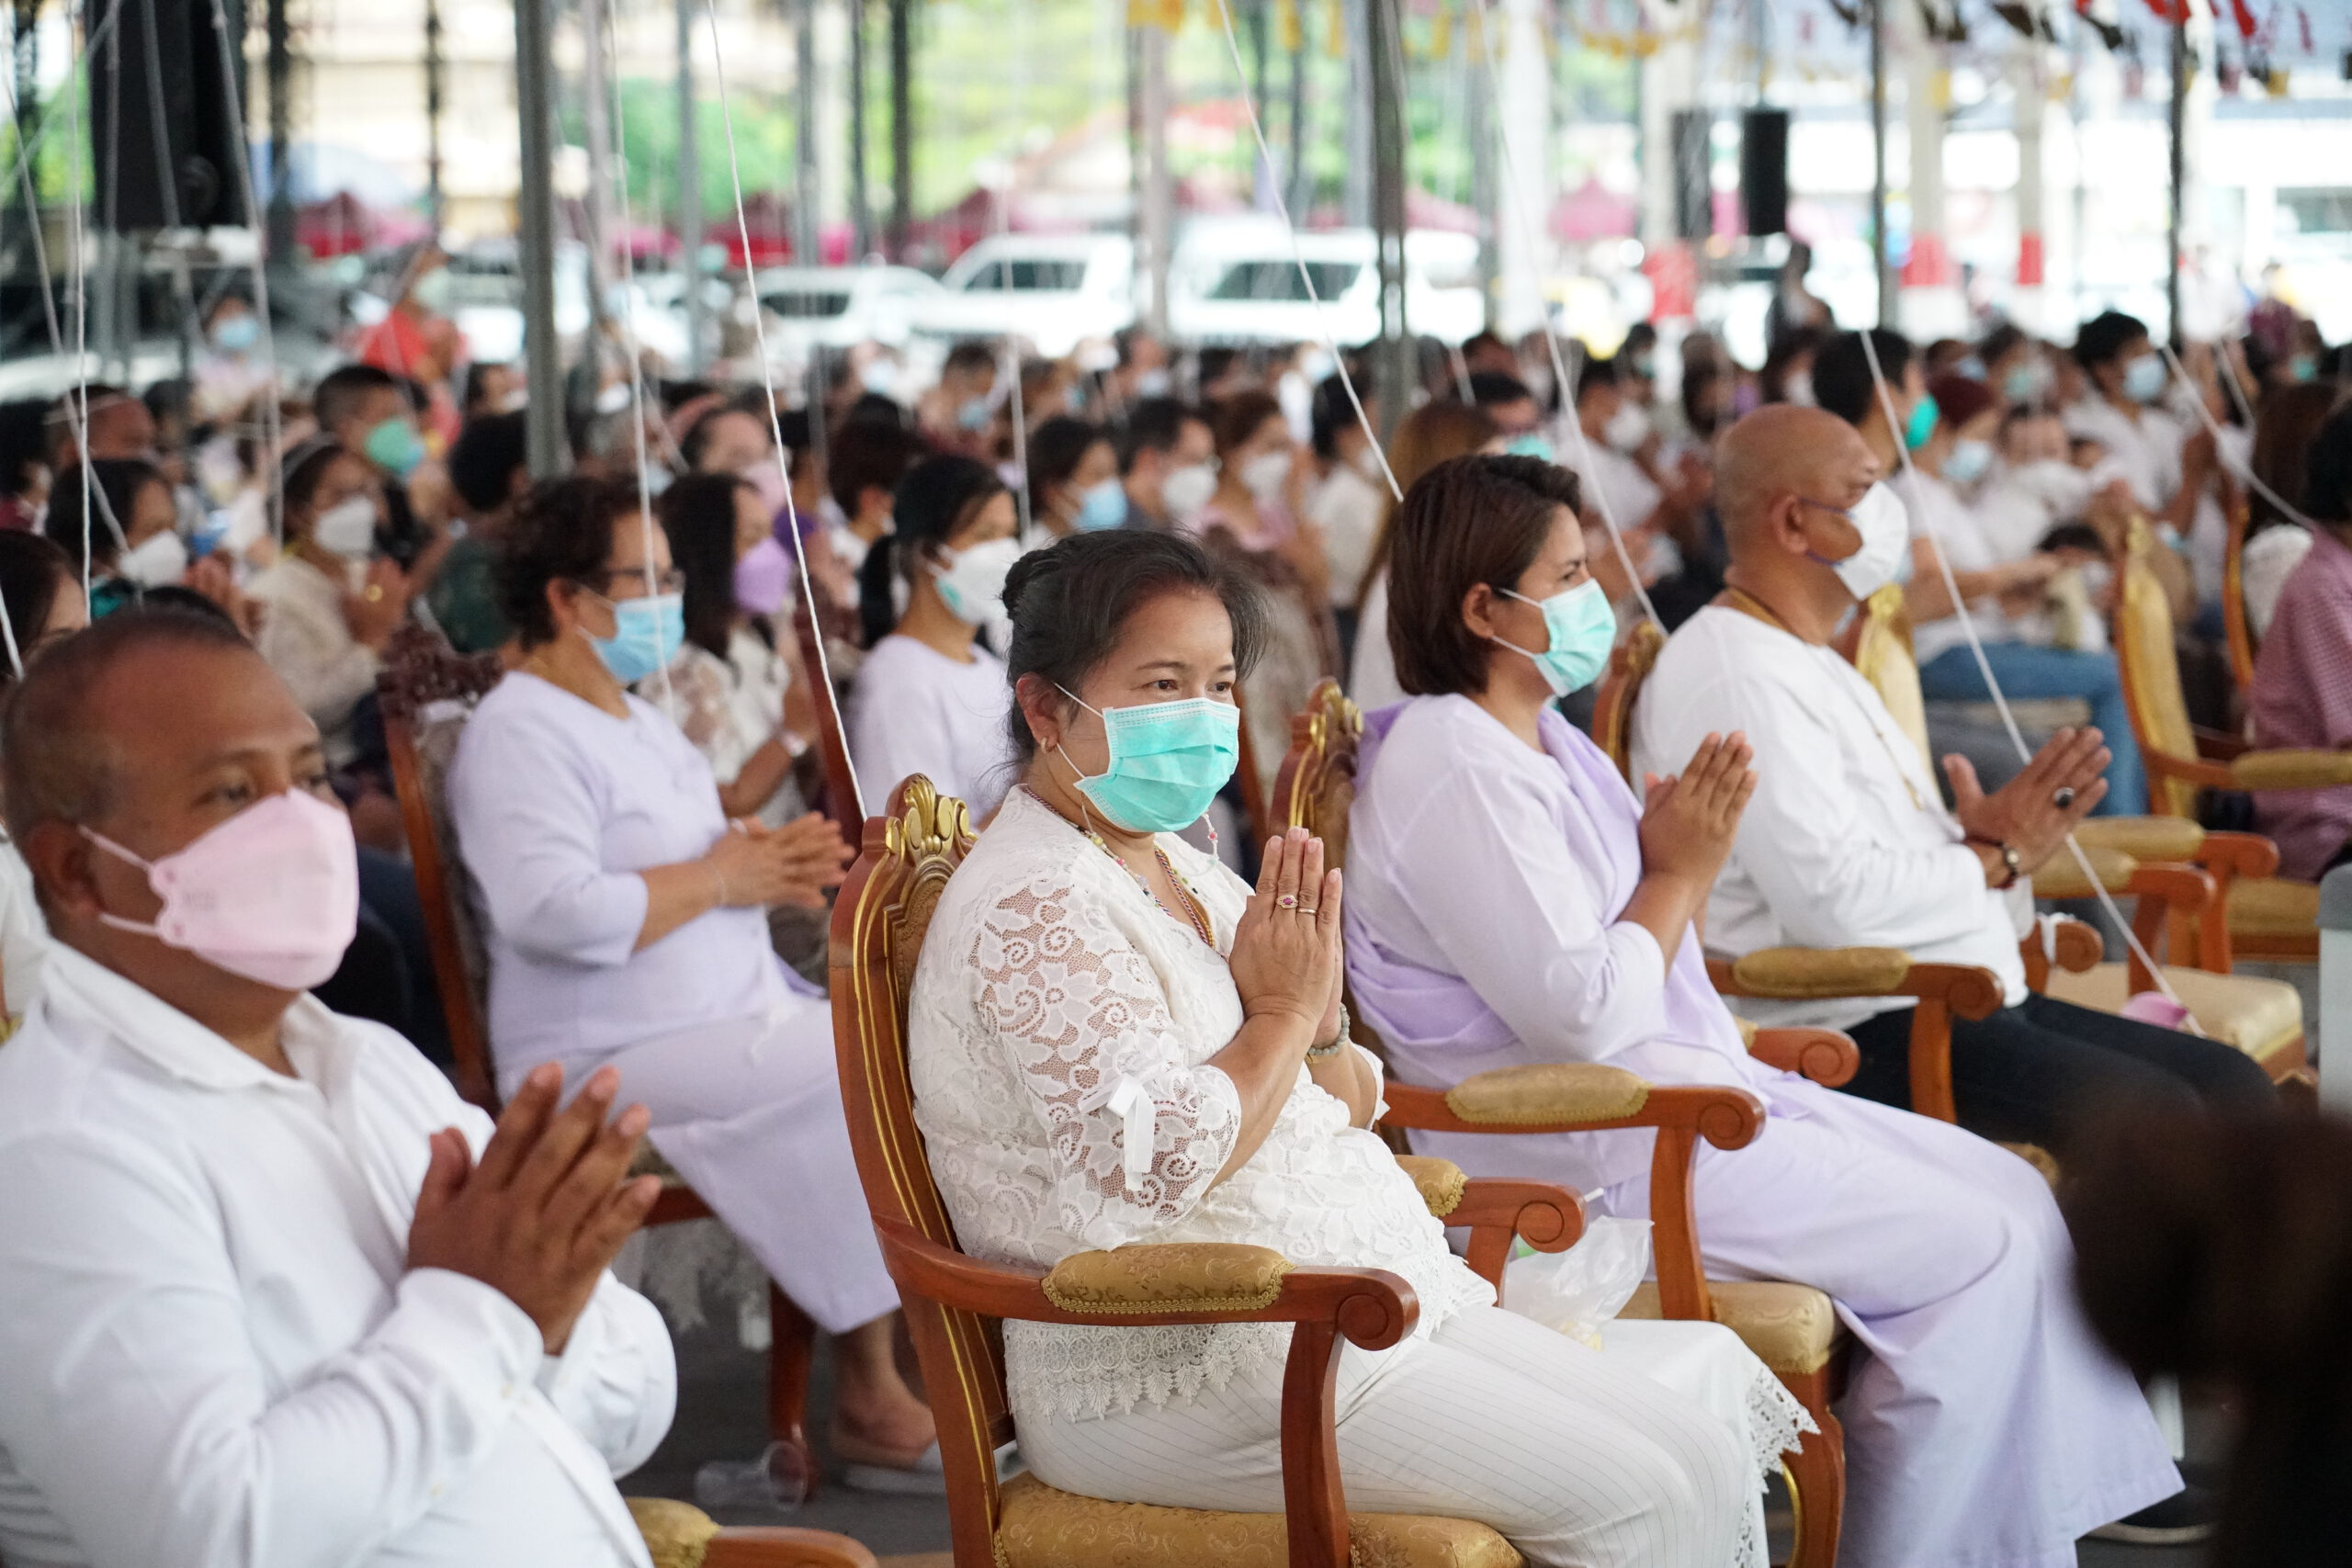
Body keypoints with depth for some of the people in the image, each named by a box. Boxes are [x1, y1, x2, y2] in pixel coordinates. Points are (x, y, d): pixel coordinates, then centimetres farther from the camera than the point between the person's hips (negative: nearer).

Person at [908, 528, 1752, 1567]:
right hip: (1170, 1378, -10)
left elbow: (1352, 1107, 19)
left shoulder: (1176, 868, 17)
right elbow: (1165, 1159, -26)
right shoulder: (1034, 908, -14)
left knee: (1704, 1461, -2)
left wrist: (1319, 1029, -4)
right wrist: (1282, 1014, -10)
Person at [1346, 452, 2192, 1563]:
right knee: (1983, 1248, -11)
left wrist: (1688, 858, 0)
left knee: (2010, 1193, 5)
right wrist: (1680, 873, -10)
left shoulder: (1543, 743, 14)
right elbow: (1578, 1013, -23)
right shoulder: (1451, 767, -17)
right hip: (1587, 1156, -10)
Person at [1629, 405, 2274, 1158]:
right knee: (2148, 1111, -26)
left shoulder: (1809, 664, 22)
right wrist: (1997, 858, -7)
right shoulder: (1737, 678, -13)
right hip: (1853, 1036, -11)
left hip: (1970, 1005, 11)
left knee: (2233, 1087, 0)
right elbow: (1834, 898, -24)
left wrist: (1993, 840, 1)